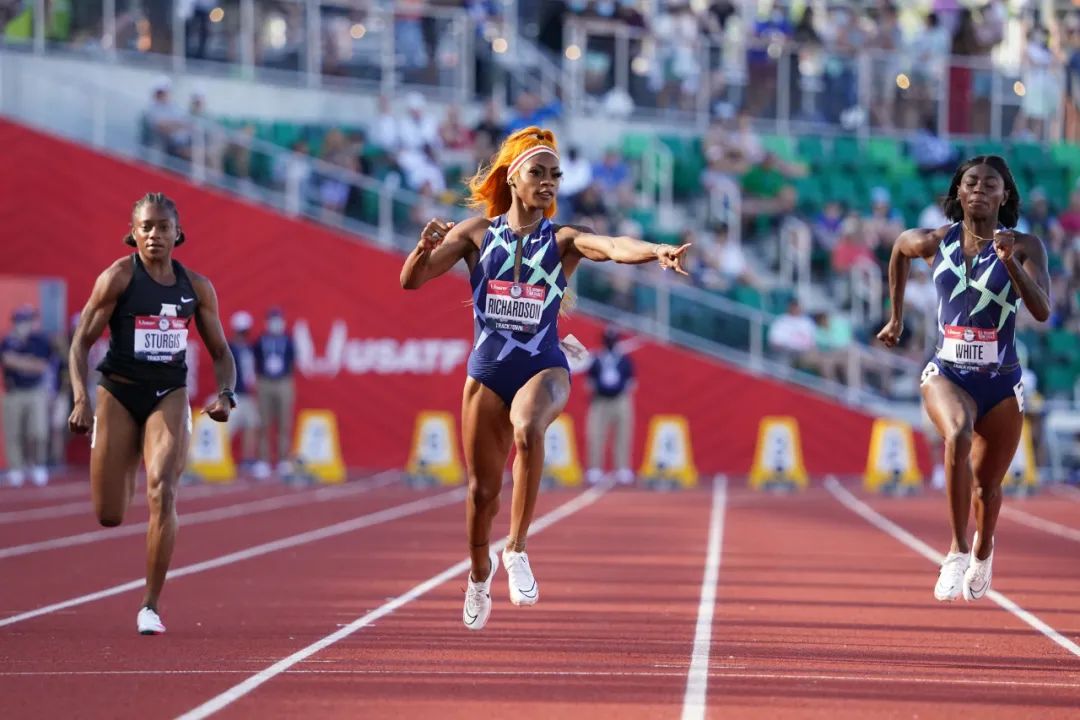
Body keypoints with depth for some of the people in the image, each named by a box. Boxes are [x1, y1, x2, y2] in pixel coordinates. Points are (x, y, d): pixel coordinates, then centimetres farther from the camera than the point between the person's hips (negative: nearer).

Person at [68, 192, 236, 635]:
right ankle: (124, 471, 42)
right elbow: (81, 342, -6)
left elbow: (221, 353, 11)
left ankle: (151, 607, -14)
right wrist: (81, 400, -19)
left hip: (169, 396, 1)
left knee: (163, 493, -21)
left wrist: (225, 394, -9)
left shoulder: (196, 287, 3)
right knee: (109, 516, 1)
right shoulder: (118, 277, -7)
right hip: (119, 395, -1)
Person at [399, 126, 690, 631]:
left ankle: (517, 550, -22)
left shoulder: (563, 240, 0)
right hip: (488, 368, 2)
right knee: (482, 489, 6)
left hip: (543, 366, -2)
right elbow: (411, 281, -1)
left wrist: (657, 251, -41)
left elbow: (615, 247, -20)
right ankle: (480, 573, 38)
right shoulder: (477, 233, 3)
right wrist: (425, 248, -23)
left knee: (528, 429, -36)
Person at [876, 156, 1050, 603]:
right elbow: (900, 248, 22)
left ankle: (983, 550, 49)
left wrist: (1010, 262, -32)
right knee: (958, 435, -34)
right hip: (947, 375, 0)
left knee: (987, 485, 13)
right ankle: (958, 551, -25)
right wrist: (896, 316, 24)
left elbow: (1041, 311, -20)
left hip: (1000, 382, 0)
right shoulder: (935, 243, -1)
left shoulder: (1025, 247, -8)